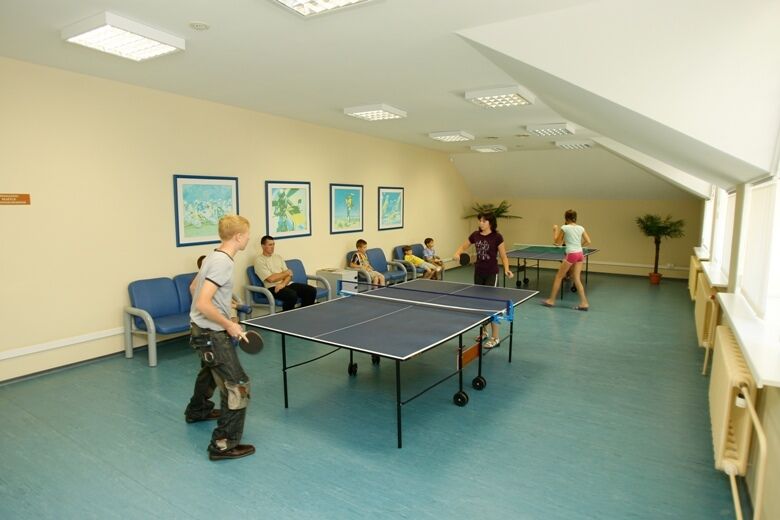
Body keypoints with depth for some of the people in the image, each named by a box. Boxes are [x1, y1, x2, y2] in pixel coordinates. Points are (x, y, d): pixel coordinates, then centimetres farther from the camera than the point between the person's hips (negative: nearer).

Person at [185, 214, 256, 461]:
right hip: (212, 334, -11)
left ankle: (197, 410, 57)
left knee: (210, 372, 33)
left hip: (205, 330, 11)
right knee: (237, 385, -8)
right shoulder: (223, 263, -24)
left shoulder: (213, 257, 5)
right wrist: (229, 325, -21)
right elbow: (202, 304, -30)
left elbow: (193, 288, 18)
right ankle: (224, 444, -1)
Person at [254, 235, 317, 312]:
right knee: (292, 295, -37)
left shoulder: (278, 257, 19)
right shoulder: (259, 260, -1)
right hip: (273, 287, -6)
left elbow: (289, 275, 9)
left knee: (311, 291, -15)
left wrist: (283, 284, -14)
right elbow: (271, 279, -13)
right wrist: (286, 272, 1)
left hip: (287, 284, 7)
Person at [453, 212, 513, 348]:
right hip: (478, 272, 5)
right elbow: (463, 247, 14)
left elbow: (503, 256, -7)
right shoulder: (475, 235, 2)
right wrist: (457, 254, -7)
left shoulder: (497, 237, -11)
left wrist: (507, 269, -24)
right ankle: (483, 330, 34)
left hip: (491, 273, -5)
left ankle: (495, 337, 2)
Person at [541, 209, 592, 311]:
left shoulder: (564, 228, -6)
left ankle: (551, 300, 13)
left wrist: (555, 230, 13)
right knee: (576, 279, 10)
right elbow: (588, 242, 6)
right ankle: (584, 303, 6)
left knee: (558, 277, 7)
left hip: (571, 254, -5)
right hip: (580, 254, 6)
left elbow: (557, 242, 3)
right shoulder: (581, 228, 8)